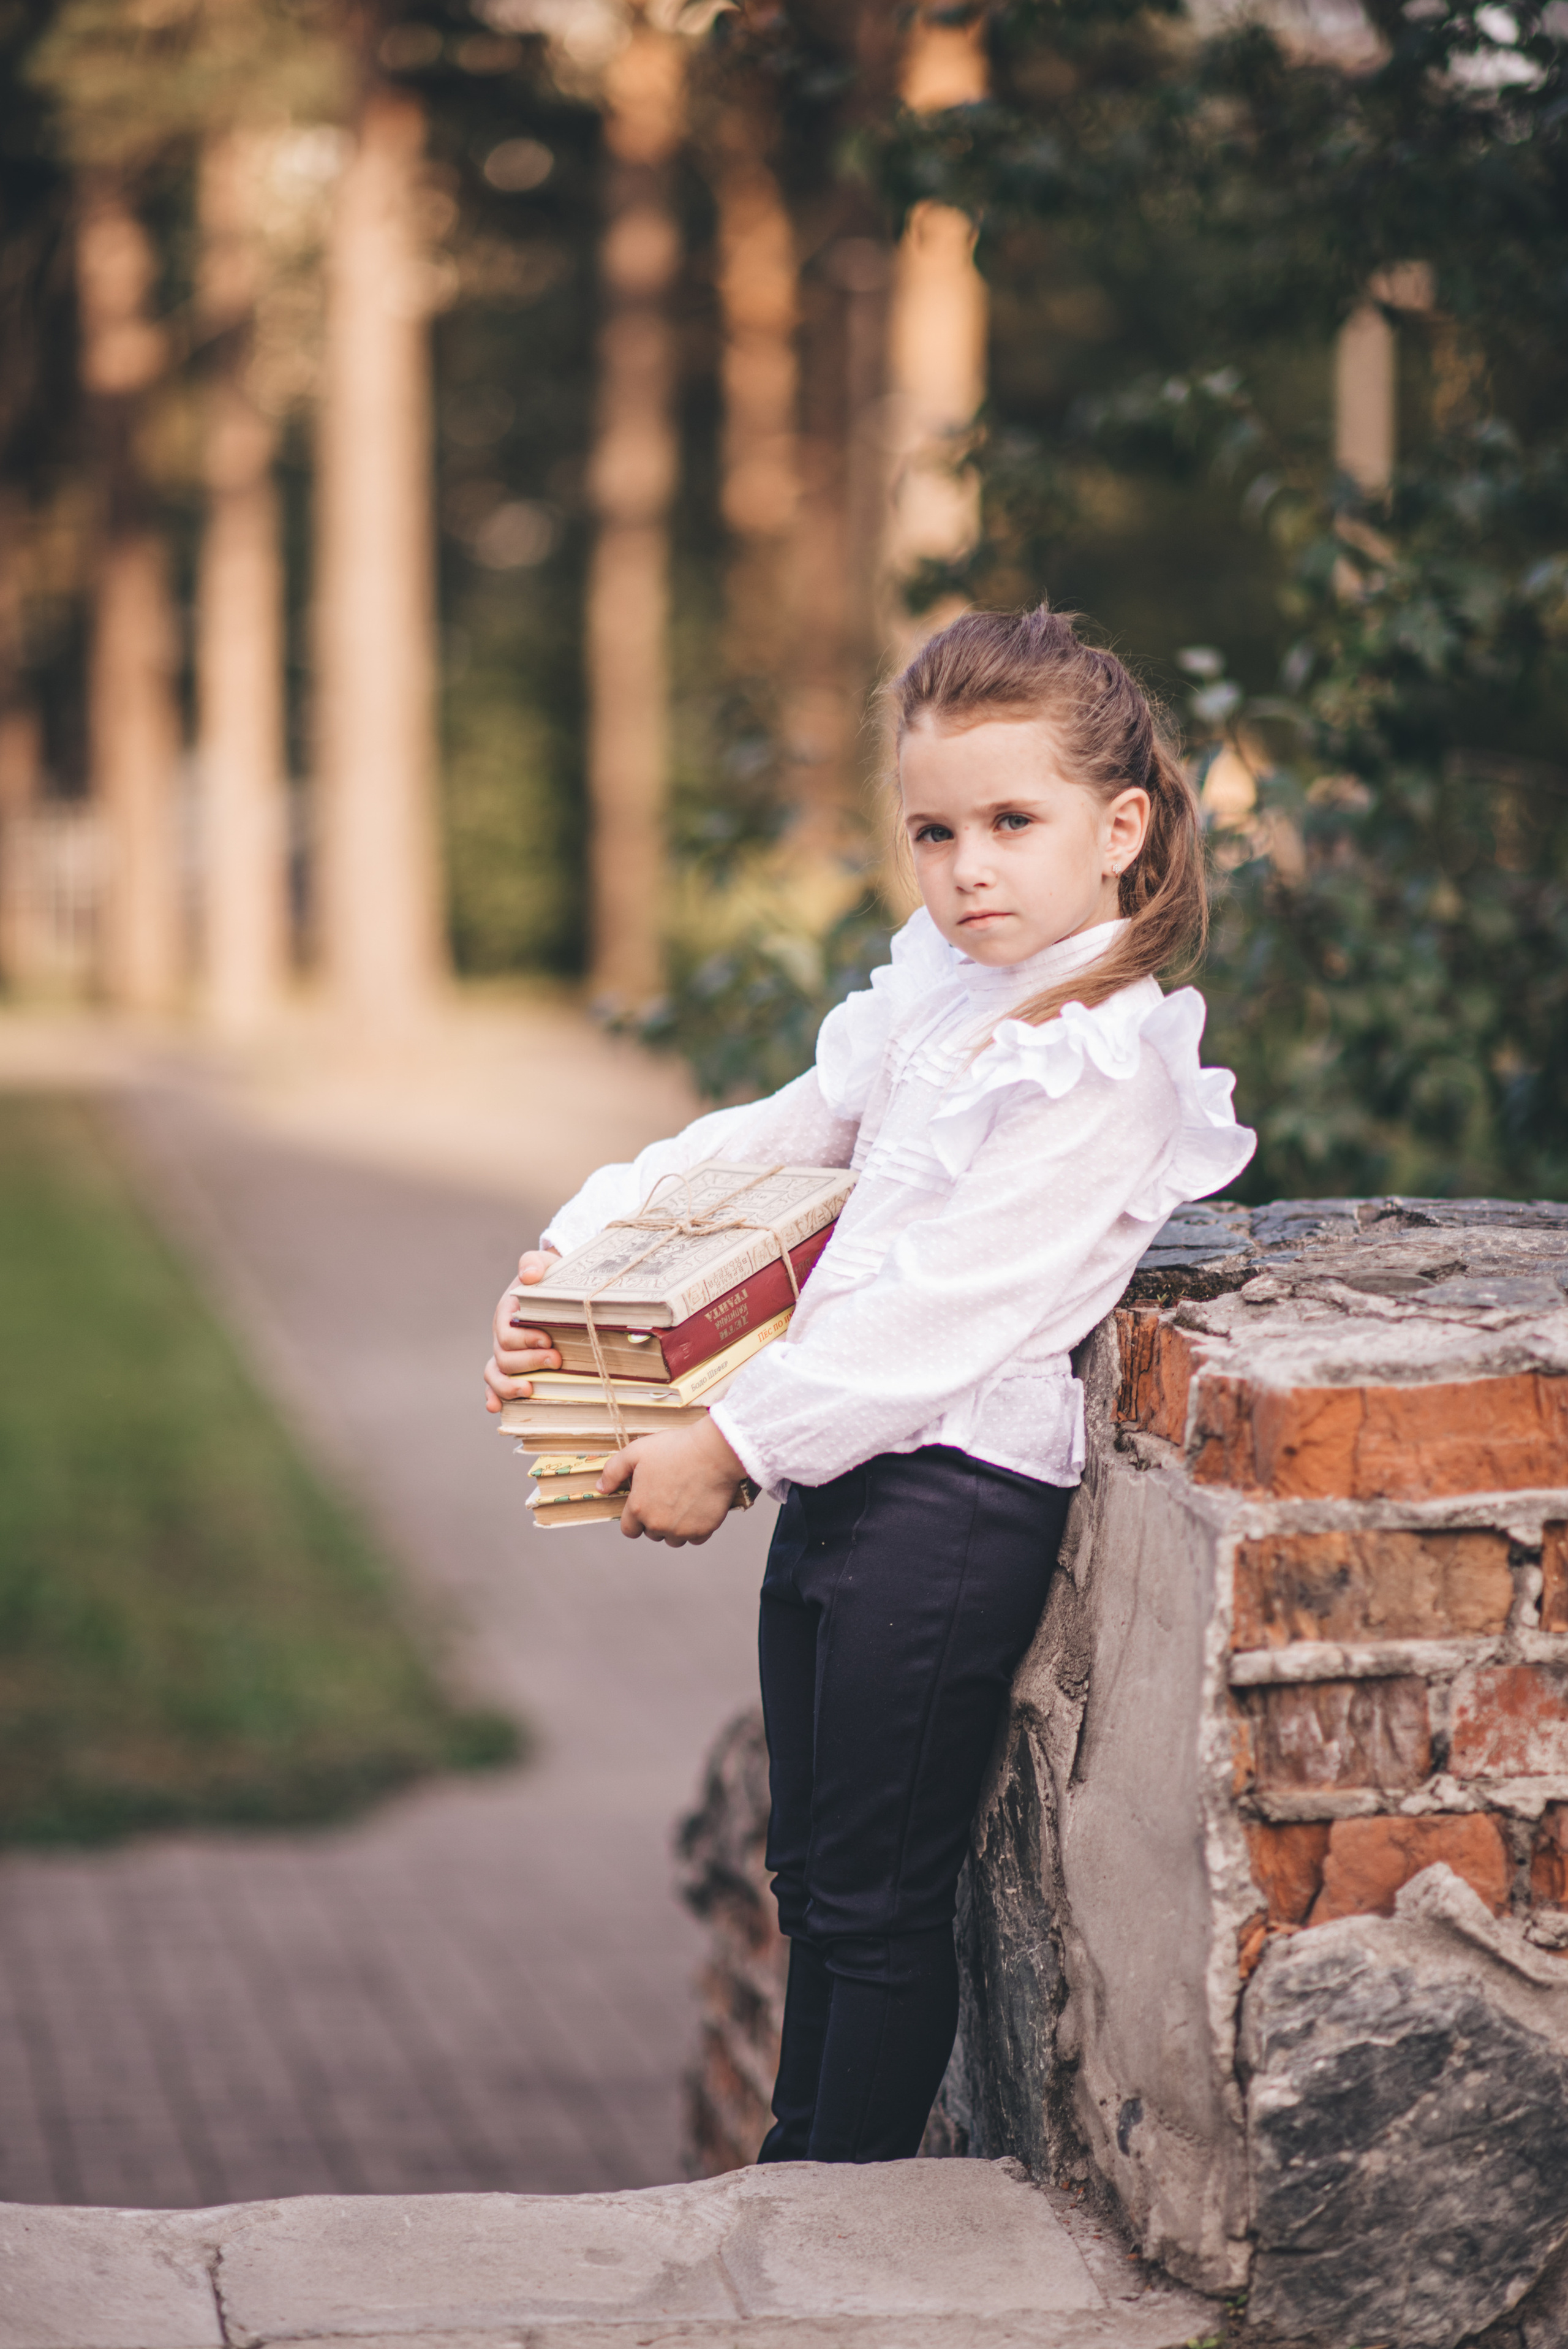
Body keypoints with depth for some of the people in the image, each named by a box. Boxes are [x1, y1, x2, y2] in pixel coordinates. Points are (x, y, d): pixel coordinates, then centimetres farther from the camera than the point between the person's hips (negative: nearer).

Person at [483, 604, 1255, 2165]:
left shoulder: (1108, 1061, -18)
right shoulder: (938, 990, 8)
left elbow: (946, 1310, -21)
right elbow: (778, 1137, 19)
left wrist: (729, 1447, -16)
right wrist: (570, 1251, 10)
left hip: (954, 1493, -8)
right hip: (840, 1468, 8)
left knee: (878, 1901, 4)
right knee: (812, 1873, 20)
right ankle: (798, 2169, 34)